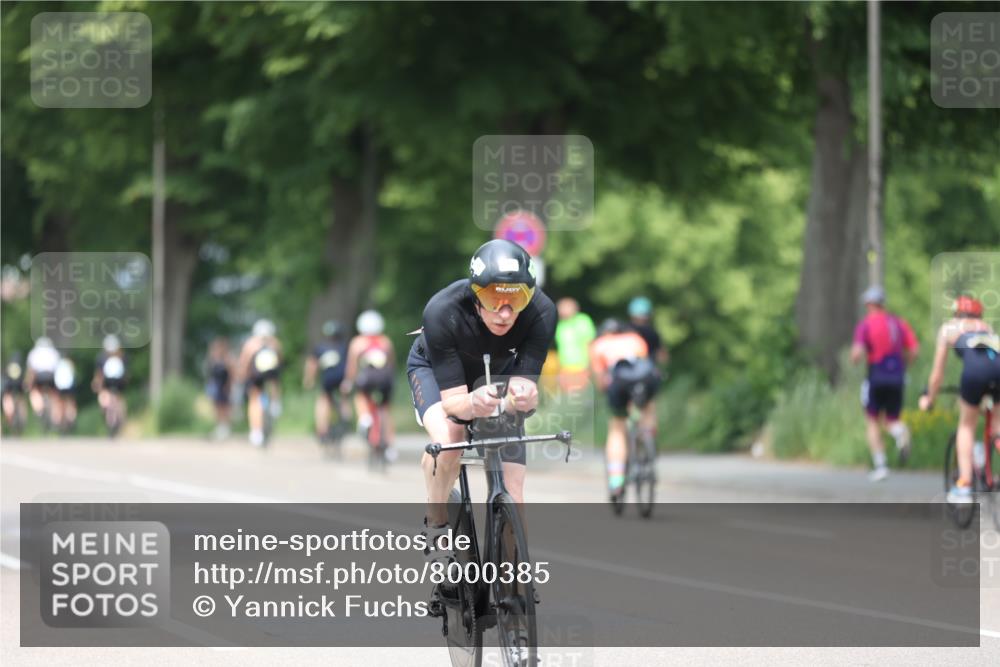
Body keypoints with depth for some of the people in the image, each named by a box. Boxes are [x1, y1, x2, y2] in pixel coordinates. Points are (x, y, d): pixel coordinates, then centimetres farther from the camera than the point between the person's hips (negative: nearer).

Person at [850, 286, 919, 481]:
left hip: (876, 377, -3)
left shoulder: (865, 325, -5)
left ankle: (880, 464, 4)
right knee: (892, 419, 15)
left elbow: (857, 353, -16)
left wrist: (855, 359, 6)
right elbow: (914, 350, 2)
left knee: (872, 421, 12)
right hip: (897, 378, 3)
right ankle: (900, 431, -23)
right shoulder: (898, 323, 8)